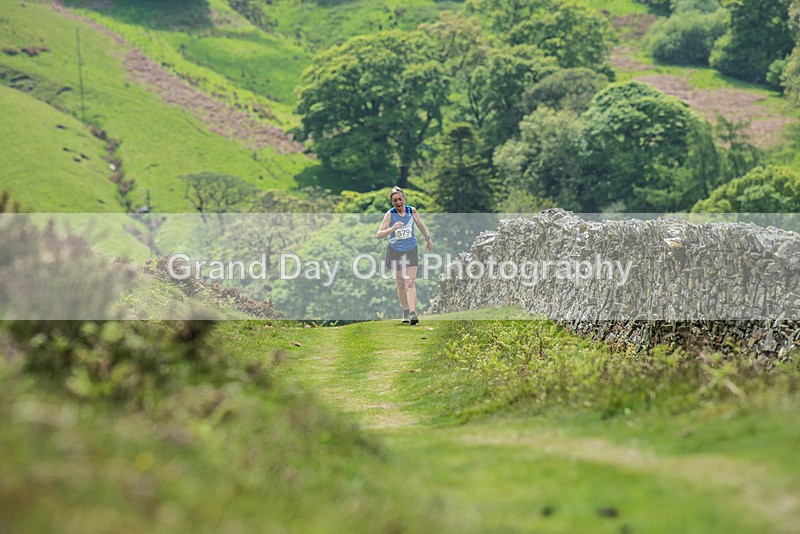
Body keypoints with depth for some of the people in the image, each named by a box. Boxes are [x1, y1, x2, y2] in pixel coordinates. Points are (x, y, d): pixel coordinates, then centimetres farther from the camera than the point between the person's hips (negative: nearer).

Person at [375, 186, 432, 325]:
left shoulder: (412, 210, -7)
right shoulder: (390, 214, -15)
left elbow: (420, 225, 14)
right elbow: (378, 235, -22)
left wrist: (428, 239, 25)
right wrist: (392, 228, -37)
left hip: (411, 251, 0)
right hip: (395, 251, 0)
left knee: (410, 283, -10)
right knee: (400, 284, 9)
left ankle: (413, 313, -18)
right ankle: (405, 310, 25)